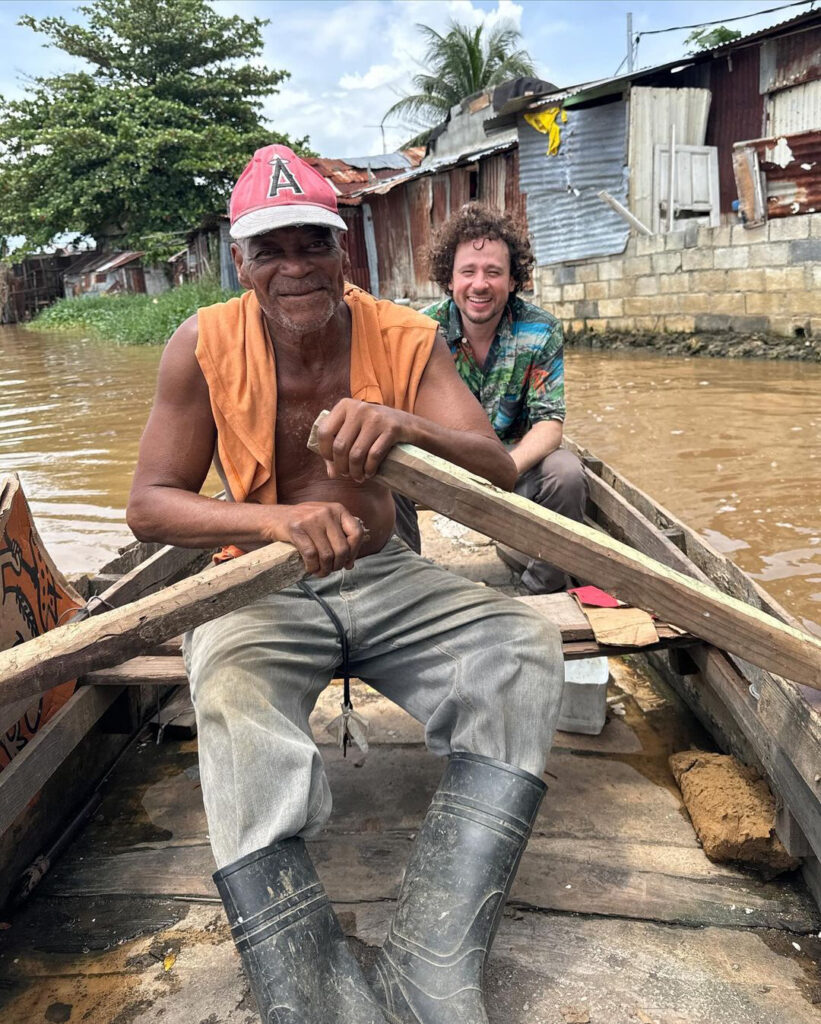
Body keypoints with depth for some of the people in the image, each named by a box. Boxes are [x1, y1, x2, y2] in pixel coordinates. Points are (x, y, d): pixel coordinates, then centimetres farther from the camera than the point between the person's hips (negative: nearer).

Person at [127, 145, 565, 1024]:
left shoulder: (407, 339, -5)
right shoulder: (204, 347, -7)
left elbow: (499, 473, -13)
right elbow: (150, 504, -9)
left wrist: (406, 426, -36)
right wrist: (272, 521, -29)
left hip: (382, 575, 2)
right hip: (259, 589, -1)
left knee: (524, 645, -21)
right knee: (231, 696, -34)